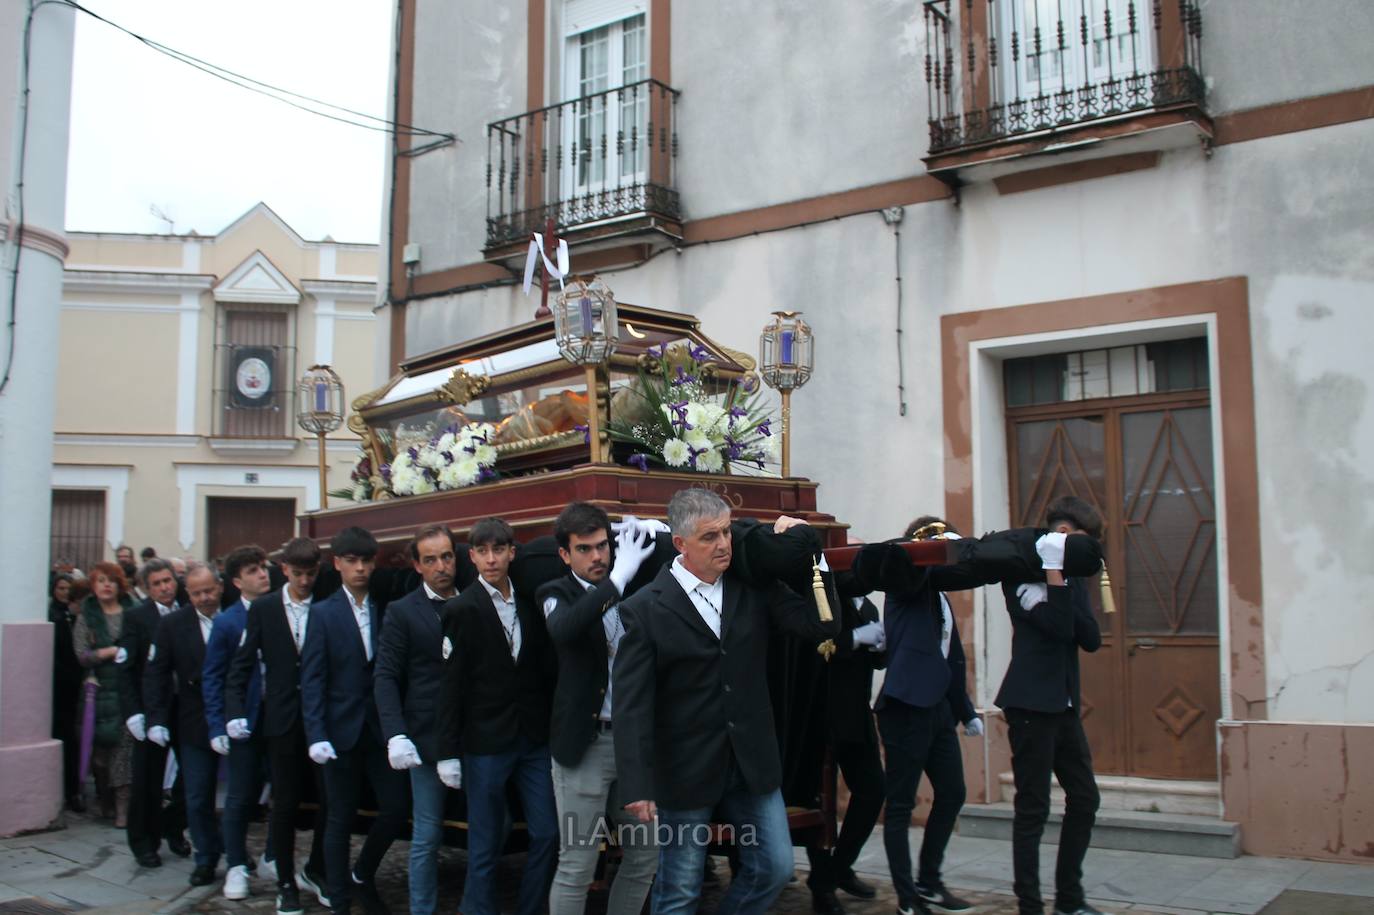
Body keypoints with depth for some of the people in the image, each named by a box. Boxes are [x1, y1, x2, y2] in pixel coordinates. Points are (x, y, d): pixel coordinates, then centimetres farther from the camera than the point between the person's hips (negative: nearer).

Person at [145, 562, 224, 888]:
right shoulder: (172, 624, 0)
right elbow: (155, 674, 1)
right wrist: (156, 719, -6)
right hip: (195, 724, 2)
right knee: (198, 798, 9)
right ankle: (206, 859, 24)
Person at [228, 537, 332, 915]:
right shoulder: (263, 609, 1)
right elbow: (241, 664, 2)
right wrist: (235, 711, -6)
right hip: (283, 720, 0)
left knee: (330, 799, 4)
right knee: (285, 805, 8)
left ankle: (315, 870, 27)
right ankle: (286, 883, 22)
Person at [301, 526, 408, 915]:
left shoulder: (385, 610, 4)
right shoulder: (323, 614, -1)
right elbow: (312, 679, -5)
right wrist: (316, 735, -13)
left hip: (381, 729, 2)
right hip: (342, 731, -2)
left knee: (395, 810, 1)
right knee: (340, 820, 6)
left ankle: (363, 876, 27)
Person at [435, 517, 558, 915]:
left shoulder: (530, 602, 6)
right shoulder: (462, 609, -6)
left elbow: (544, 668, 9)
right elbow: (451, 686, -6)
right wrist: (448, 751, -7)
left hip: (535, 739, 4)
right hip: (486, 743, -4)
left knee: (547, 834, 6)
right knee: (486, 844, 4)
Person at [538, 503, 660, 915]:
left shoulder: (632, 587, 7)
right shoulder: (557, 594, -4)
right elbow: (563, 630, -26)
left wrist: (646, 539, -6)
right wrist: (617, 577, -29)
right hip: (585, 742, -4)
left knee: (645, 856, 12)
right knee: (577, 865, 1)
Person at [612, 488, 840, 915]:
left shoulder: (754, 589, 1)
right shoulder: (644, 609, -11)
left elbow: (824, 625, -7)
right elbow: (631, 705, -13)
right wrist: (637, 787, -19)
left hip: (753, 761, 4)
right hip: (685, 768, -4)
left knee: (775, 869, 11)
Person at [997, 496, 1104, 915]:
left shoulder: (1073, 580, 13)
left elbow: (1091, 639, 0)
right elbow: (1058, 627, -22)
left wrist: (1061, 582, -13)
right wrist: (1053, 570, -19)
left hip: (1064, 704, 8)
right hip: (1030, 704, -8)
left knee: (1084, 798, 10)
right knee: (1033, 807, -4)